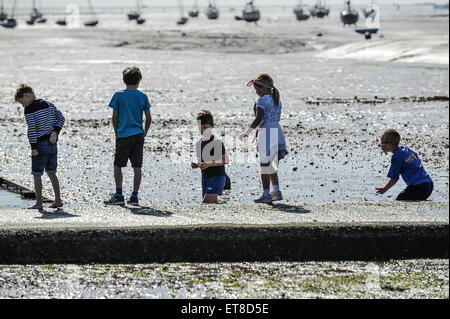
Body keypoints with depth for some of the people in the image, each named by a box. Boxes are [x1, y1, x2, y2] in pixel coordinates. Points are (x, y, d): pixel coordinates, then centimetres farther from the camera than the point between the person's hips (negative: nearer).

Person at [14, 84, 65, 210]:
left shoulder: (29, 110, -9)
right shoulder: (49, 104, 12)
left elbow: (31, 130, -16)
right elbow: (61, 118, 5)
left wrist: (33, 147, -15)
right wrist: (55, 132, -4)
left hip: (40, 143, -7)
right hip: (53, 143, 7)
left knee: (37, 174, -1)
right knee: (51, 173, 16)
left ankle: (39, 203, -4)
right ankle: (58, 200, 16)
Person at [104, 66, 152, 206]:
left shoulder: (118, 96, -2)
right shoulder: (143, 96, 4)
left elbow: (114, 117, -1)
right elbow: (148, 118, 5)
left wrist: (117, 134, 10)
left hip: (123, 136, -2)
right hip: (139, 134, 2)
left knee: (117, 165, 8)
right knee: (137, 167, 5)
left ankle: (119, 195, 2)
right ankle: (135, 197, 5)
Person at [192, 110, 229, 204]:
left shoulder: (217, 143, -11)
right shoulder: (199, 144, 11)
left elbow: (225, 161, -13)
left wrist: (208, 164, -22)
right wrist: (197, 165, -2)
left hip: (217, 177, -8)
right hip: (205, 178, 8)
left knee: (206, 203, -19)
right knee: (213, 203, 9)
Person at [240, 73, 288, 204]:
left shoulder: (262, 101, -11)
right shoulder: (276, 100, 14)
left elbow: (258, 120, -16)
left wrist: (246, 133, -7)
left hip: (266, 133, -8)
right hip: (277, 132, 8)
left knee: (265, 165, -2)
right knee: (271, 165, 18)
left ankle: (266, 195, -3)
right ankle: (277, 192, 16)